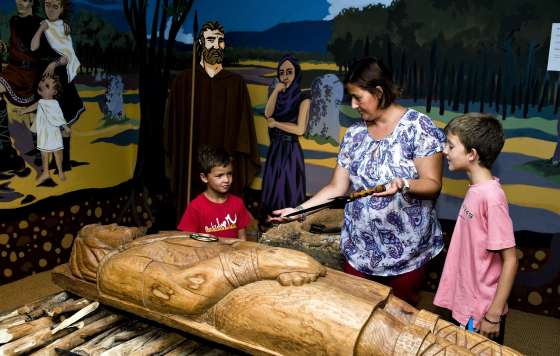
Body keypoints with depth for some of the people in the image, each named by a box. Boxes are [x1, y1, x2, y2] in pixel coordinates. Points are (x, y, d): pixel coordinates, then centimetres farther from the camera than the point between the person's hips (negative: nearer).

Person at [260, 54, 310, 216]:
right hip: (274, 150, 6)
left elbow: (300, 129, -17)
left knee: (288, 190, 2)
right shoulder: (279, 96, 9)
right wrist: (276, 90, -12)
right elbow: (267, 114, -10)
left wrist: (275, 123, -9)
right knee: (273, 189, 12)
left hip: (290, 151, -6)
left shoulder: (303, 99, -7)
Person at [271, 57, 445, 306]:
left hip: (407, 251, -4)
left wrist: (402, 184, -32)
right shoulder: (354, 134, 5)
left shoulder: (418, 126, -10)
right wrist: (299, 210, -3)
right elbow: (337, 187, 5)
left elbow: (433, 184, -12)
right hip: (360, 248, 4)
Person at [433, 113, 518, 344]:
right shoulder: (476, 190, 1)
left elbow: (510, 260, -20)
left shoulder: (491, 196, -23)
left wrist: (494, 315, -17)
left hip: (481, 313, -7)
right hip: (464, 305, 7)